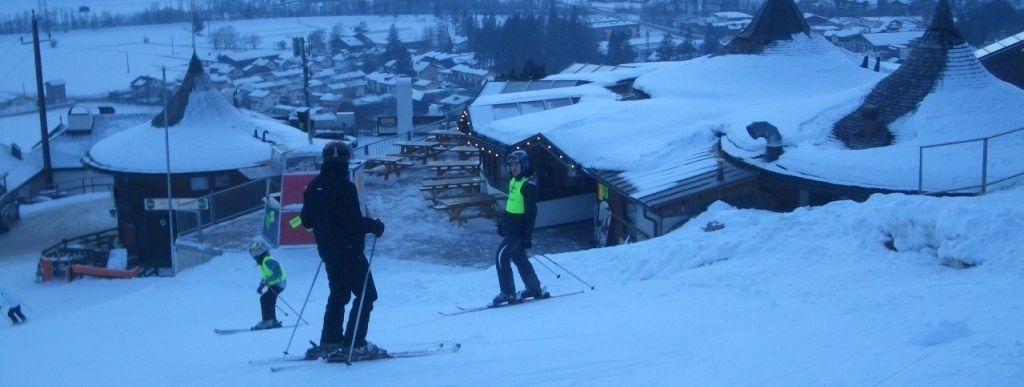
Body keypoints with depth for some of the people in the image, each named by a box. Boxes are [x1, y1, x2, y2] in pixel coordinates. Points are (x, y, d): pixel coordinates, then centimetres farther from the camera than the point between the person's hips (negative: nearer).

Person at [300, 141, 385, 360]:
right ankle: (354, 344, -2)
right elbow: (354, 222, -24)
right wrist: (375, 226, -7)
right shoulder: (344, 186, -19)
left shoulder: (314, 186, 4)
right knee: (366, 294, 1)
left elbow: (306, 221, 10)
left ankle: (329, 342, 18)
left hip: (327, 251, 8)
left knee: (338, 294, 19)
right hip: (349, 250, -8)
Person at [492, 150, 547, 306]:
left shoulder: (528, 185, -16)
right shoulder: (513, 181, 12)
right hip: (511, 228, 9)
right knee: (519, 258, 16)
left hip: (518, 231, -9)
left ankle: (508, 293, -8)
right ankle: (535, 289, 25)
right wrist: (503, 222, 21)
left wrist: (527, 236, -21)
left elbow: (531, 212, -19)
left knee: (501, 257, -12)